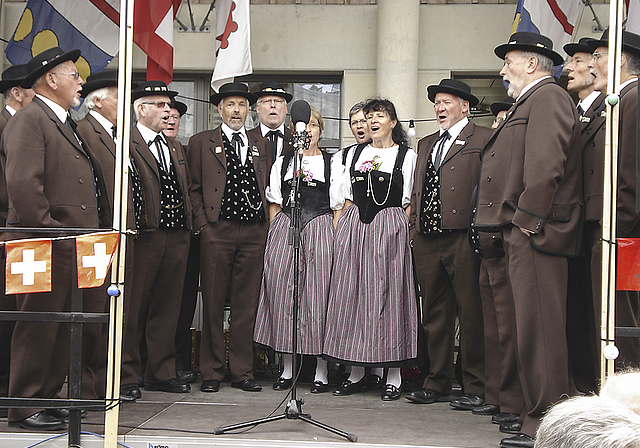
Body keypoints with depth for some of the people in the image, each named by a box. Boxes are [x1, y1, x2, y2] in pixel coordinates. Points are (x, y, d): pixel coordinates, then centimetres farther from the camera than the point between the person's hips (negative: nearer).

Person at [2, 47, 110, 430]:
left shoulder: (65, 123, 21)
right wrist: (47, 233, -19)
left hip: (72, 249, 9)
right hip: (46, 248, -9)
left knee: (62, 327, 13)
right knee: (38, 327, -3)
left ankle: (48, 397, 23)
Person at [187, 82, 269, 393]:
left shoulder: (260, 147, 18)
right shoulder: (200, 142, 9)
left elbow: (265, 189, 18)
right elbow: (193, 188, 5)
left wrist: (266, 222, 6)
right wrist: (202, 223, -5)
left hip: (254, 233, 3)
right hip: (216, 231, -3)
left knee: (247, 304, 4)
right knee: (213, 303, 0)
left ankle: (242, 371, 11)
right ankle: (211, 371, 8)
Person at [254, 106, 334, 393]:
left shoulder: (332, 163, 9)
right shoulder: (282, 162, 15)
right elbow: (274, 205, 14)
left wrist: (335, 238, -4)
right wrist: (274, 237, 4)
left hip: (320, 229, -2)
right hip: (284, 228, 2)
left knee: (318, 295, -5)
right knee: (282, 293, -1)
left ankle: (321, 371, 2)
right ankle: (288, 368, 9)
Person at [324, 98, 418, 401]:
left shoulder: (407, 156, 7)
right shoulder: (355, 154, 16)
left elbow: (408, 203, 3)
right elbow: (345, 199, 14)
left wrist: (401, 229, -8)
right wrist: (343, 228, 3)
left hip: (389, 227, -3)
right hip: (354, 226, 4)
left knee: (388, 293, -5)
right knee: (351, 292, 0)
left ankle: (393, 376, 0)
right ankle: (356, 372, 8)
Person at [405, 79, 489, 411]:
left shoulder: (483, 139, 2)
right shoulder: (425, 144, 23)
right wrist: (415, 227, 14)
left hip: (462, 238, -6)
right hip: (427, 241, 7)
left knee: (471, 315, -3)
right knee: (434, 315, 11)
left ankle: (476, 388, 5)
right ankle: (437, 383, 19)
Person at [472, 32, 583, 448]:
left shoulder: (548, 97, -7)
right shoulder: (532, 102, 26)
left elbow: (545, 164, -19)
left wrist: (526, 219, -19)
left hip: (534, 233, -11)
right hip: (522, 232, 11)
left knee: (539, 330, -8)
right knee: (535, 330, 11)